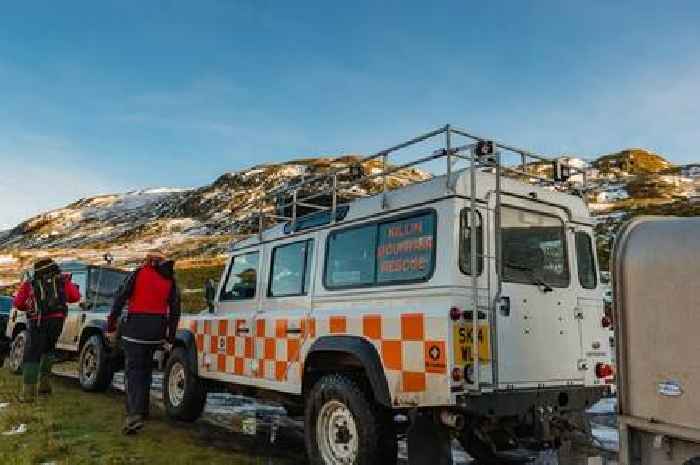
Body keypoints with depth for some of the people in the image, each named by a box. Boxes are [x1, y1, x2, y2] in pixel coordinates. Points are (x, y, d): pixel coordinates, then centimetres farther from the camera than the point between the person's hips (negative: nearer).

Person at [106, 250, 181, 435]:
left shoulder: (138, 273, 0)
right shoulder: (170, 280, 9)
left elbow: (120, 299, -5)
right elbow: (174, 310, 8)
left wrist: (111, 327, 0)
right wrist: (170, 337, 14)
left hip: (135, 326, -4)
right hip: (157, 329, 4)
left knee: (134, 369, -3)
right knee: (146, 368, 21)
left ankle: (134, 415, -16)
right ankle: (142, 408, 31)